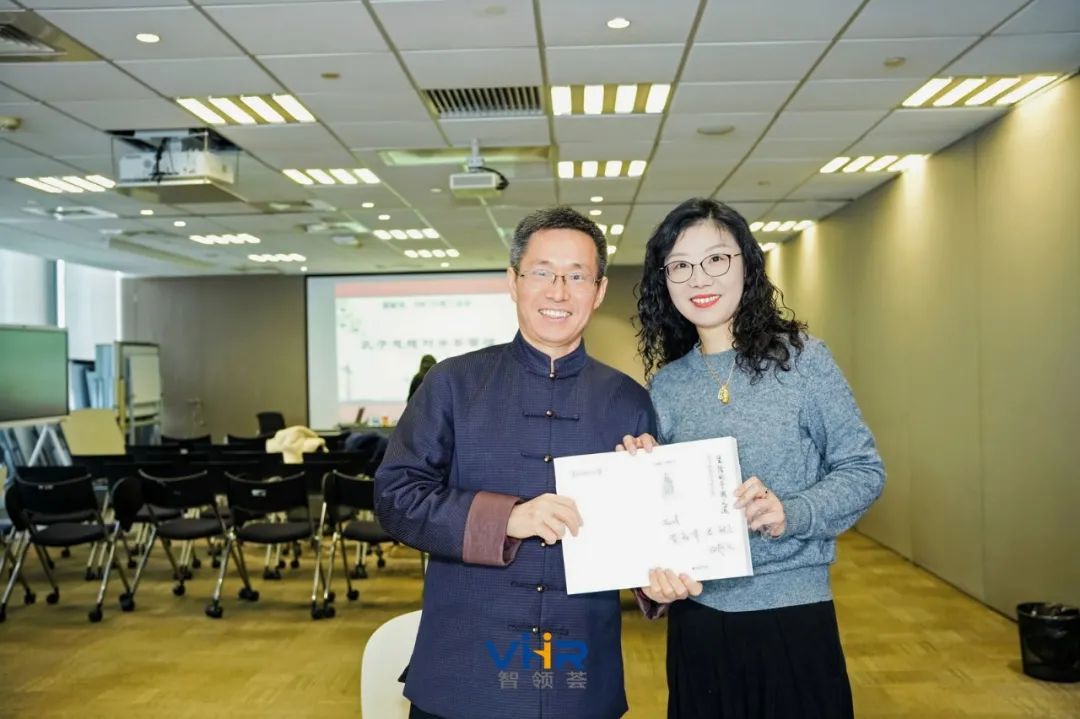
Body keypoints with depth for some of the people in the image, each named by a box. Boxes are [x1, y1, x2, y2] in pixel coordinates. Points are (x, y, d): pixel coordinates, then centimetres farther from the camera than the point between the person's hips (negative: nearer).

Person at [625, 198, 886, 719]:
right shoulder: (664, 385, 4)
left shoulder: (801, 358, -5)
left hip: (793, 611, -3)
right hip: (697, 616, 3)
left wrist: (791, 513, -20)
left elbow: (865, 469, -5)